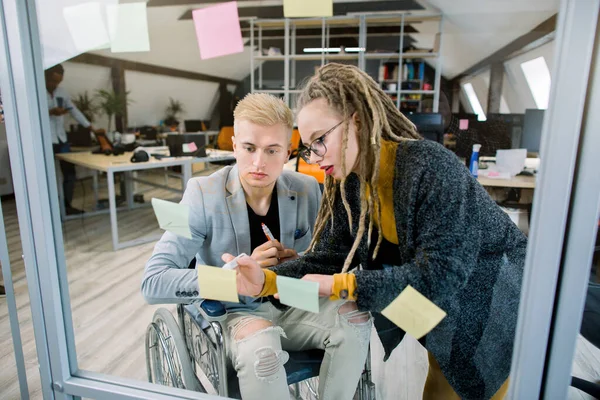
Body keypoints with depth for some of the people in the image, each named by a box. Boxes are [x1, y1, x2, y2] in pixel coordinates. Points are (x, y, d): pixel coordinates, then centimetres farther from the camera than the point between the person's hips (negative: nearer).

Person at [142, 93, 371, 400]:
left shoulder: (307, 190, -6)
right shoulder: (204, 194, -16)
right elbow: (153, 284, -19)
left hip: (294, 305, 4)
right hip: (237, 311, -4)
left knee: (355, 320, -20)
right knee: (261, 349, -35)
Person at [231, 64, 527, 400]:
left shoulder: (433, 168, -32)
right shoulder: (348, 184, -11)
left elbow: (439, 275, -34)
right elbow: (325, 260, -13)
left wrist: (341, 287, -33)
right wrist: (267, 280, -30)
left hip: (493, 304, -5)